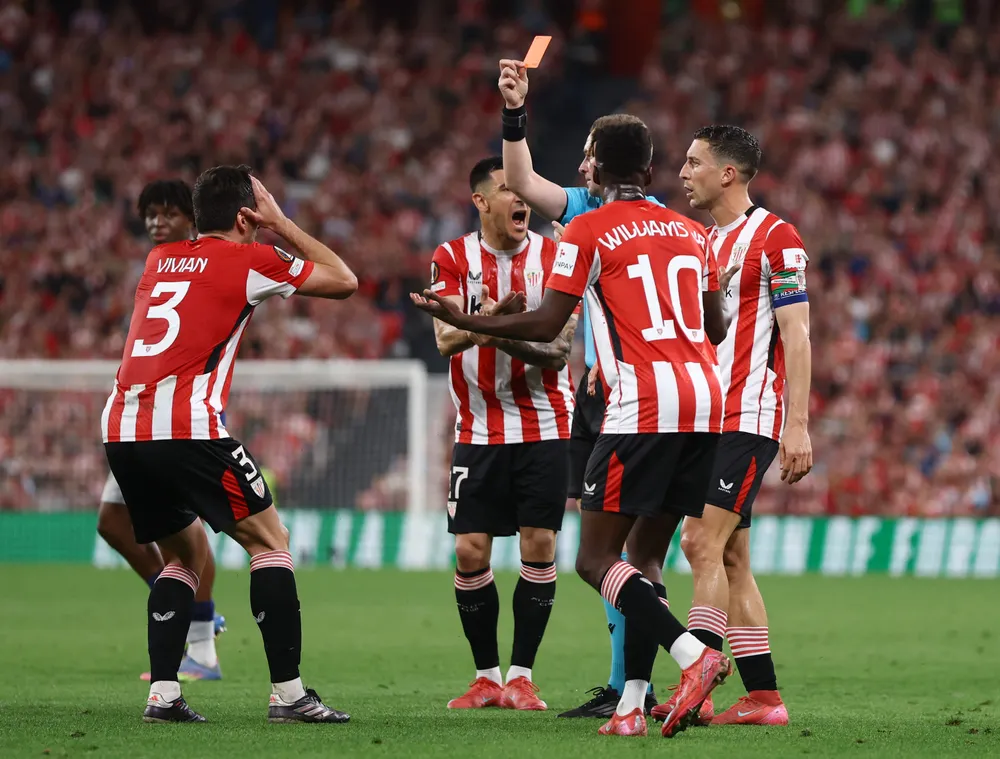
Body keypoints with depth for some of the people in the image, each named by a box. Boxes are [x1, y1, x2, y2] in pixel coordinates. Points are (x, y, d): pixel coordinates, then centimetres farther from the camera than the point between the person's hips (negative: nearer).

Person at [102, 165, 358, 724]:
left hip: (120, 428, 7)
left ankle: (163, 693, 8)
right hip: (186, 430, -7)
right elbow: (344, 281, 14)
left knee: (188, 552, 20)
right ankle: (288, 693, -3)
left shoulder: (161, 260, 21)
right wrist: (281, 223, 20)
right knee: (270, 540, 3)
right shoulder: (249, 260, 3)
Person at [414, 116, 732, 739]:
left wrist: (463, 320, 9)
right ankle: (633, 705, 4)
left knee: (597, 558, -4)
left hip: (644, 407, -7)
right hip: (706, 401, 7)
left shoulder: (589, 232, 1)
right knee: (646, 556, 12)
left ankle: (694, 654, -23)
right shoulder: (688, 231, 18)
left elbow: (547, 324, -2)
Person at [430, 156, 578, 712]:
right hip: (479, 431, 1)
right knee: (471, 553, -3)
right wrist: (484, 321, -33)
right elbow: (446, 339, -12)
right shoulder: (453, 259, 0)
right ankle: (487, 676, 10)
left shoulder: (554, 256, -1)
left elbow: (560, 349, -7)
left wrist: (512, 341, -27)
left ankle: (522, 675, 4)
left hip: (544, 427, -1)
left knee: (540, 546, -6)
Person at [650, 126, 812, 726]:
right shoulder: (704, 242, 18)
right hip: (706, 419, 9)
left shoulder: (774, 238, -7)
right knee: (730, 558, 6)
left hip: (749, 417, -9)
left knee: (704, 543, -16)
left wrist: (798, 426, -17)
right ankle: (764, 698, 9)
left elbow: (796, 337, -11)